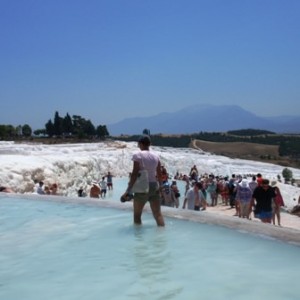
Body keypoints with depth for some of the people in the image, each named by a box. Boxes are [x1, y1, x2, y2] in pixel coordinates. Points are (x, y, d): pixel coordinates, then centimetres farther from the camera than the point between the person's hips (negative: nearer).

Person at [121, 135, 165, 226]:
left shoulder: (138, 155, -9)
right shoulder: (156, 156, 6)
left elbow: (135, 174, -15)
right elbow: (159, 174, 9)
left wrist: (128, 190, -14)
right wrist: (160, 186, 24)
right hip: (154, 187, 5)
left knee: (137, 215, 6)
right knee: (158, 214, 10)